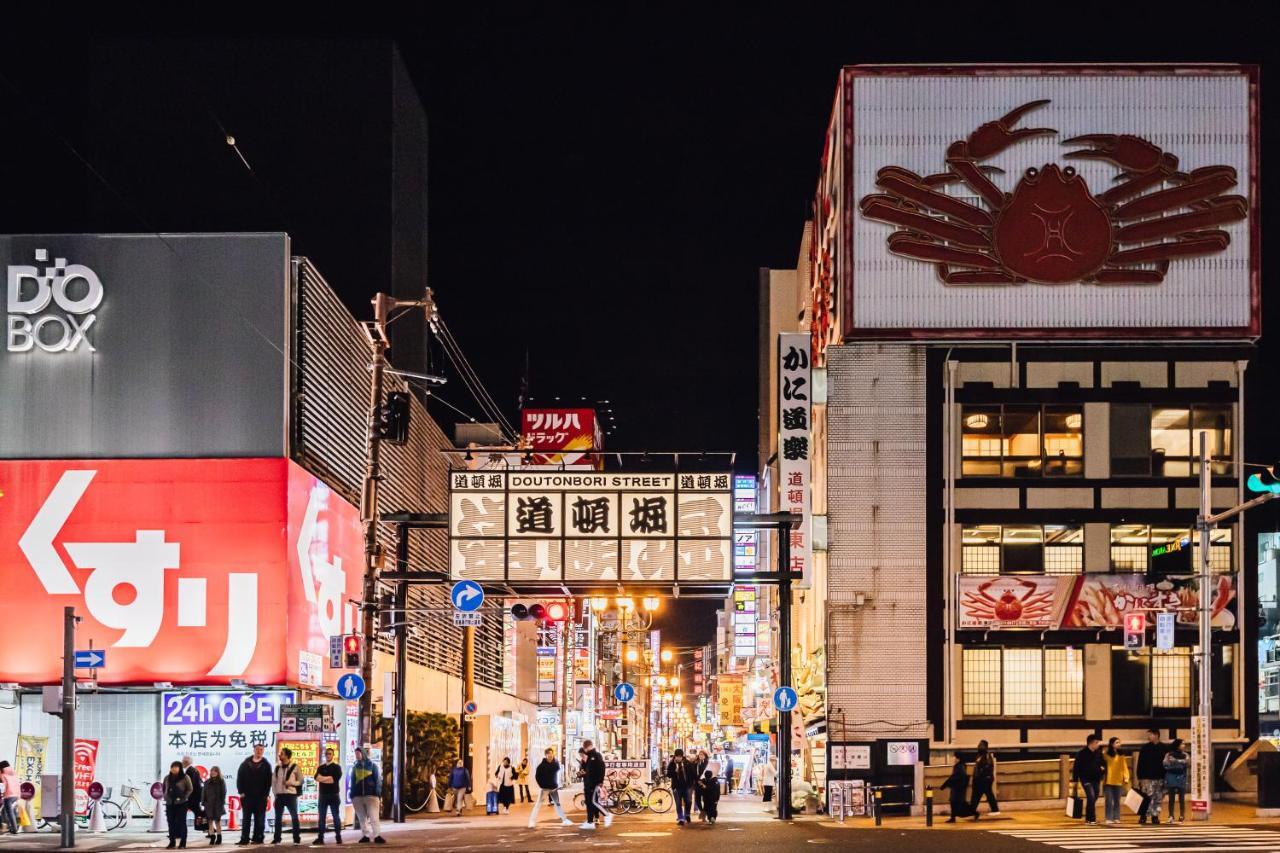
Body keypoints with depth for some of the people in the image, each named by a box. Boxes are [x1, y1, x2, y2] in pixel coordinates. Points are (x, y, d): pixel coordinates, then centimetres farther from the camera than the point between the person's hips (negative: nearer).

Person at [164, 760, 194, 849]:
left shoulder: (184, 778, -4)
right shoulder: (167, 778, 11)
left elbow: (189, 789, -3)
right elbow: (164, 789, 20)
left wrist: (184, 797, -12)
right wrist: (166, 797, 6)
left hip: (181, 804, -5)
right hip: (169, 804, 5)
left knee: (181, 823, -2)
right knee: (171, 823, 5)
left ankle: (182, 843, 2)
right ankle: (172, 842, 12)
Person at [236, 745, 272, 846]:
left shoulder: (266, 765, 4)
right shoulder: (246, 763, 7)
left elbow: (268, 781, -1)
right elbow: (239, 777, 5)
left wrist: (265, 794, -9)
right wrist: (241, 792, -3)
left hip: (260, 797, -1)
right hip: (247, 796, 1)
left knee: (259, 819, 2)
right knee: (246, 818, 1)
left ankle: (258, 838, 6)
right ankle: (244, 839, 0)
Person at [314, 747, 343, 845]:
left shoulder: (337, 767, 4)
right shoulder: (320, 767, 13)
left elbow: (335, 779, -11)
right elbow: (317, 778, -4)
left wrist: (323, 778, -8)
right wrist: (329, 778, -15)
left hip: (334, 794, -3)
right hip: (322, 795, 3)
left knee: (336, 816, 0)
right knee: (321, 817, 1)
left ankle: (338, 837, 2)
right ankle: (320, 838, 1)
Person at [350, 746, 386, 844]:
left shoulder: (372, 765, 6)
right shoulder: (355, 767, 16)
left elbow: (378, 780, 1)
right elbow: (352, 782, 17)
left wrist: (378, 794, -9)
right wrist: (352, 796, 9)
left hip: (371, 795, -4)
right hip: (358, 796, 4)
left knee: (374, 817, -11)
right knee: (362, 818, 4)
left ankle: (377, 836, -15)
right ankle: (365, 835, 7)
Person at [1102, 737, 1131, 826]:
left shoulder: (1121, 755, 7)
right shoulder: (1106, 754, -4)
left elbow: (1124, 767, 7)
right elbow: (1103, 765, -3)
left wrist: (1126, 778, -1)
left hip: (1118, 782, 4)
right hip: (1108, 781, -4)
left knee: (1117, 801, 9)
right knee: (1109, 801, -6)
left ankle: (1116, 818, 14)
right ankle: (1109, 819, -5)